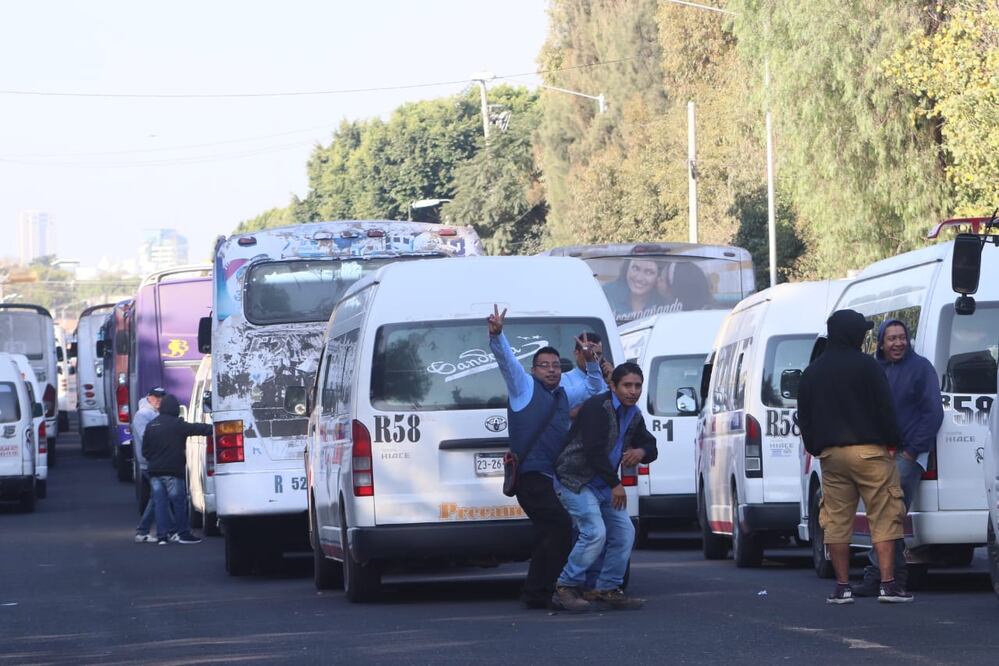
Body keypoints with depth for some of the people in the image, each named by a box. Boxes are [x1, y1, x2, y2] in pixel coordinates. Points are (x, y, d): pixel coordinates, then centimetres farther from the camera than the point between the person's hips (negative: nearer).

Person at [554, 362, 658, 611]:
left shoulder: (633, 415, 10)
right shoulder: (598, 408, -18)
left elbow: (651, 447, 16)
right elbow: (594, 450, -24)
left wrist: (641, 452, -10)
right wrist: (616, 484, -20)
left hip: (603, 484, 9)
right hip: (575, 480, -9)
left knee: (624, 533, 3)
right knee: (595, 533, -21)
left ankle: (607, 588, 12)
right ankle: (566, 587, -10)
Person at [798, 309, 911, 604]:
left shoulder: (811, 373, 13)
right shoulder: (866, 366, -5)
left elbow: (804, 418, 16)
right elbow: (885, 410, -7)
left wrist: (815, 448, 23)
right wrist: (893, 441, 4)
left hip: (831, 455, 5)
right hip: (869, 452, -5)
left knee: (836, 521, 7)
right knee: (884, 517, -2)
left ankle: (842, 586, 5)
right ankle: (888, 584, -8)